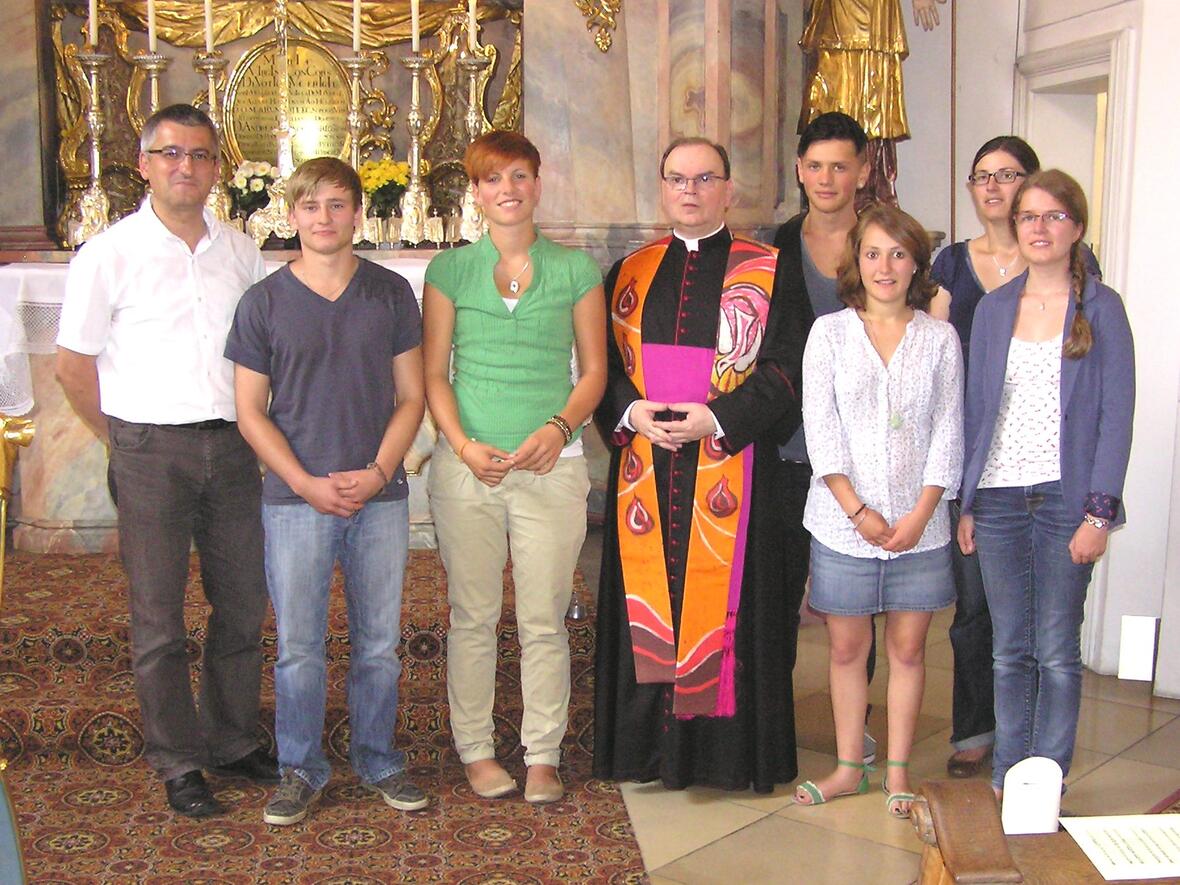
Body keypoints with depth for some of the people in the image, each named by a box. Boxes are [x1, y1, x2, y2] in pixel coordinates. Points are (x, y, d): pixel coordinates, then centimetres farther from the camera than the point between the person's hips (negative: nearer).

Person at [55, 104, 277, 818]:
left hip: (232, 447, 4)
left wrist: (252, 430, 11)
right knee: (159, 617, 4)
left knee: (244, 605, 11)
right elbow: (74, 365, 0)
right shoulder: (109, 255, -3)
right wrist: (127, 443, 3)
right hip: (151, 450, -4)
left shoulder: (241, 252, 8)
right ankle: (178, 764, 17)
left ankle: (233, 740, 29)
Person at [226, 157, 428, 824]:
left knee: (380, 643, 10)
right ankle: (301, 770, 22)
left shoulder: (391, 294, 4)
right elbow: (250, 410, 1)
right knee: (299, 647, 5)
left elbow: (412, 397, 5)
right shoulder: (264, 302, 1)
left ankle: (379, 760, 27)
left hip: (380, 497, 1)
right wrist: (305, 482, -10)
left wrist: (378, 471, -9)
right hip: (295, 498, -1)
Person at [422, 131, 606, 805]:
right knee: (473, 617, 7)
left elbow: (594, 369, 7)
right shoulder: (450, 270, 6)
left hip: (552, 465, 0)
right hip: (468, 466, 0)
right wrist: (462, 444, -10)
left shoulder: (575, 270, 6)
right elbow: (435, 373, 5)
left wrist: (560, 427, -11)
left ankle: (544, 754, 17)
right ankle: (476, 750, 22)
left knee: (544, 621, 4)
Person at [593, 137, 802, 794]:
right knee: (649, 602, 5)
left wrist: (718, 418, -15)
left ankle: (730, 746, 11)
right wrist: (631, 413, -8)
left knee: (723, 602, -1)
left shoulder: (767, 273, 3)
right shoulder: (631, 274, 13)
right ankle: (651, 743, 17)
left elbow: (787, 367, -3)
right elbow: (603, 366, 12)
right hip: (646, 475, 3)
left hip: (732, 470, -3)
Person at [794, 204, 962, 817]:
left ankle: (898, 772, 20)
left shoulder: (939, 338, 4)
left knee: (907, 649, 7)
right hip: (842, 522, 0)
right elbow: (820, 428, -4)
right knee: (846, 647, 8)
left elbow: (948, 433, 2)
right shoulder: (829, 332, 2)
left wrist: (920, 514, -8)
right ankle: (849, 767, 23)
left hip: (919, 523, 1)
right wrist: (857, 509, -10)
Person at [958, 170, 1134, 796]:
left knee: (1057, 651, 3)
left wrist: (1099, 511, -10)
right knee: (1009, 649, 10)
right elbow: (974, 409, 11)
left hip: (1066, 498, -3)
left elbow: (1116, 414, -4)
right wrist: (965, 503, 6)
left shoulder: (1100, 308, 0)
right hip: (998, 500, 3)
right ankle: (1006, 775, 21)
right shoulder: (993, 309, 9)